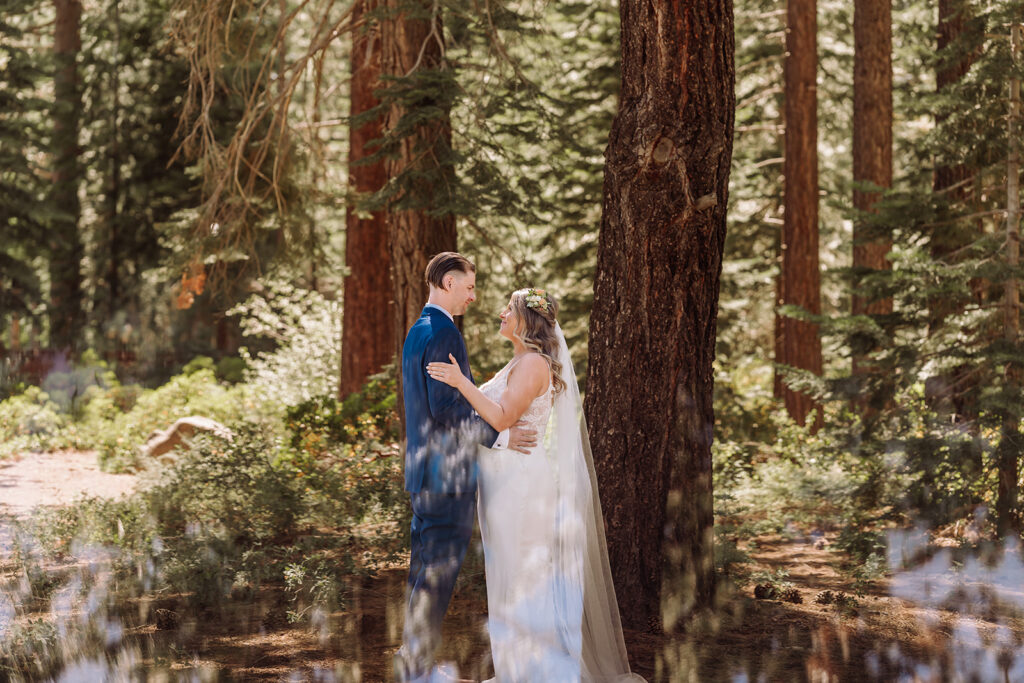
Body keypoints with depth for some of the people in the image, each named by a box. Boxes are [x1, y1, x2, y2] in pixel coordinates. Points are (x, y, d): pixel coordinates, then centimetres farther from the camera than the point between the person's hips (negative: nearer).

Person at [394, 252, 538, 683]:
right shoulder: (444, 334, -17)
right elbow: (445, 410, -23)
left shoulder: (416, 332, 15)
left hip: (423, 471, 10)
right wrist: (498, 438, -16)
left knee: (425, 570, 15)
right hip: (448, 470, -10)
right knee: (439, 572, -5)